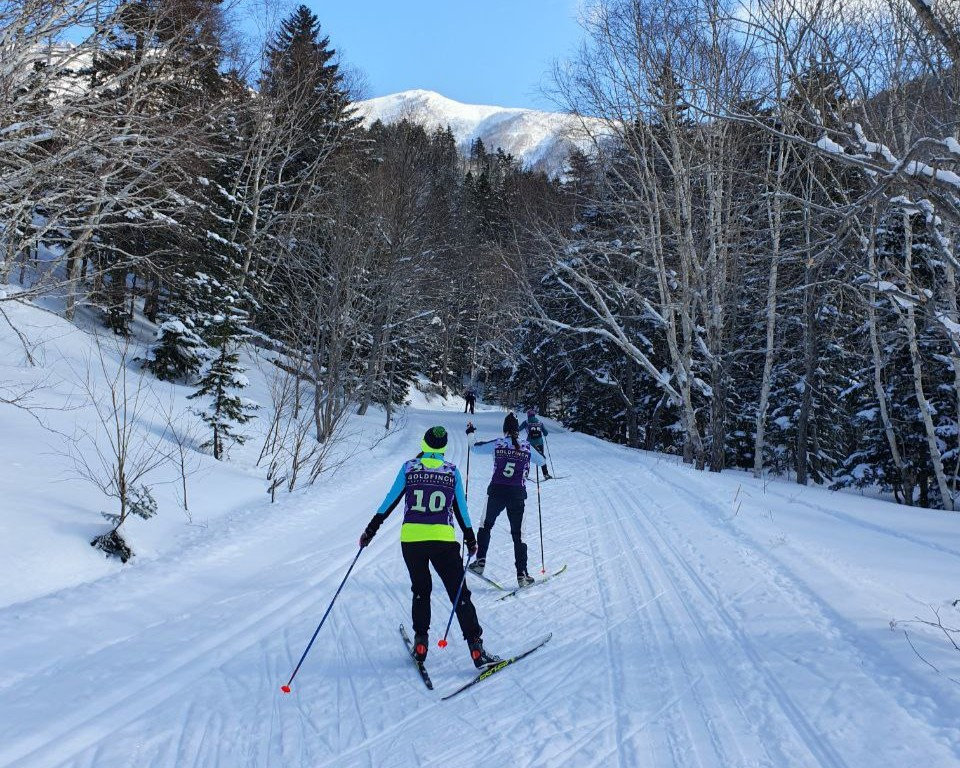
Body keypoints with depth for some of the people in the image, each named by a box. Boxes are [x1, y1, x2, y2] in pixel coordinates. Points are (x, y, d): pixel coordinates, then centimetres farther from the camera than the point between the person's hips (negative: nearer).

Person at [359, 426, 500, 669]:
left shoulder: (409, 467, 3)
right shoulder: (452, 471, 4)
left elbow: (390, 501, 4)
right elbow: (461, 508, 9)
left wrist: (371, 530, 13)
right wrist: (470, 539, 20)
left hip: (411, 539, 1)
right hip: (443, 540, -1)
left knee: (420, 590, 21)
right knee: (459, 593, 5)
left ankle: (420, 642, 21)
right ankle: (476, 649, 0)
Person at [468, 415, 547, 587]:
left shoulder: (497, 444, -3)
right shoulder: (527, 447, 0)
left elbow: (476, 447, 10)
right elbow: (542, 461, 16)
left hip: (496, 492, 0)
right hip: (517, 495, 0)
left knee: (486, 526, 22)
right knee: (518, 534, 7)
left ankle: (480, 561, 17)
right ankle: (522, 575, 4)